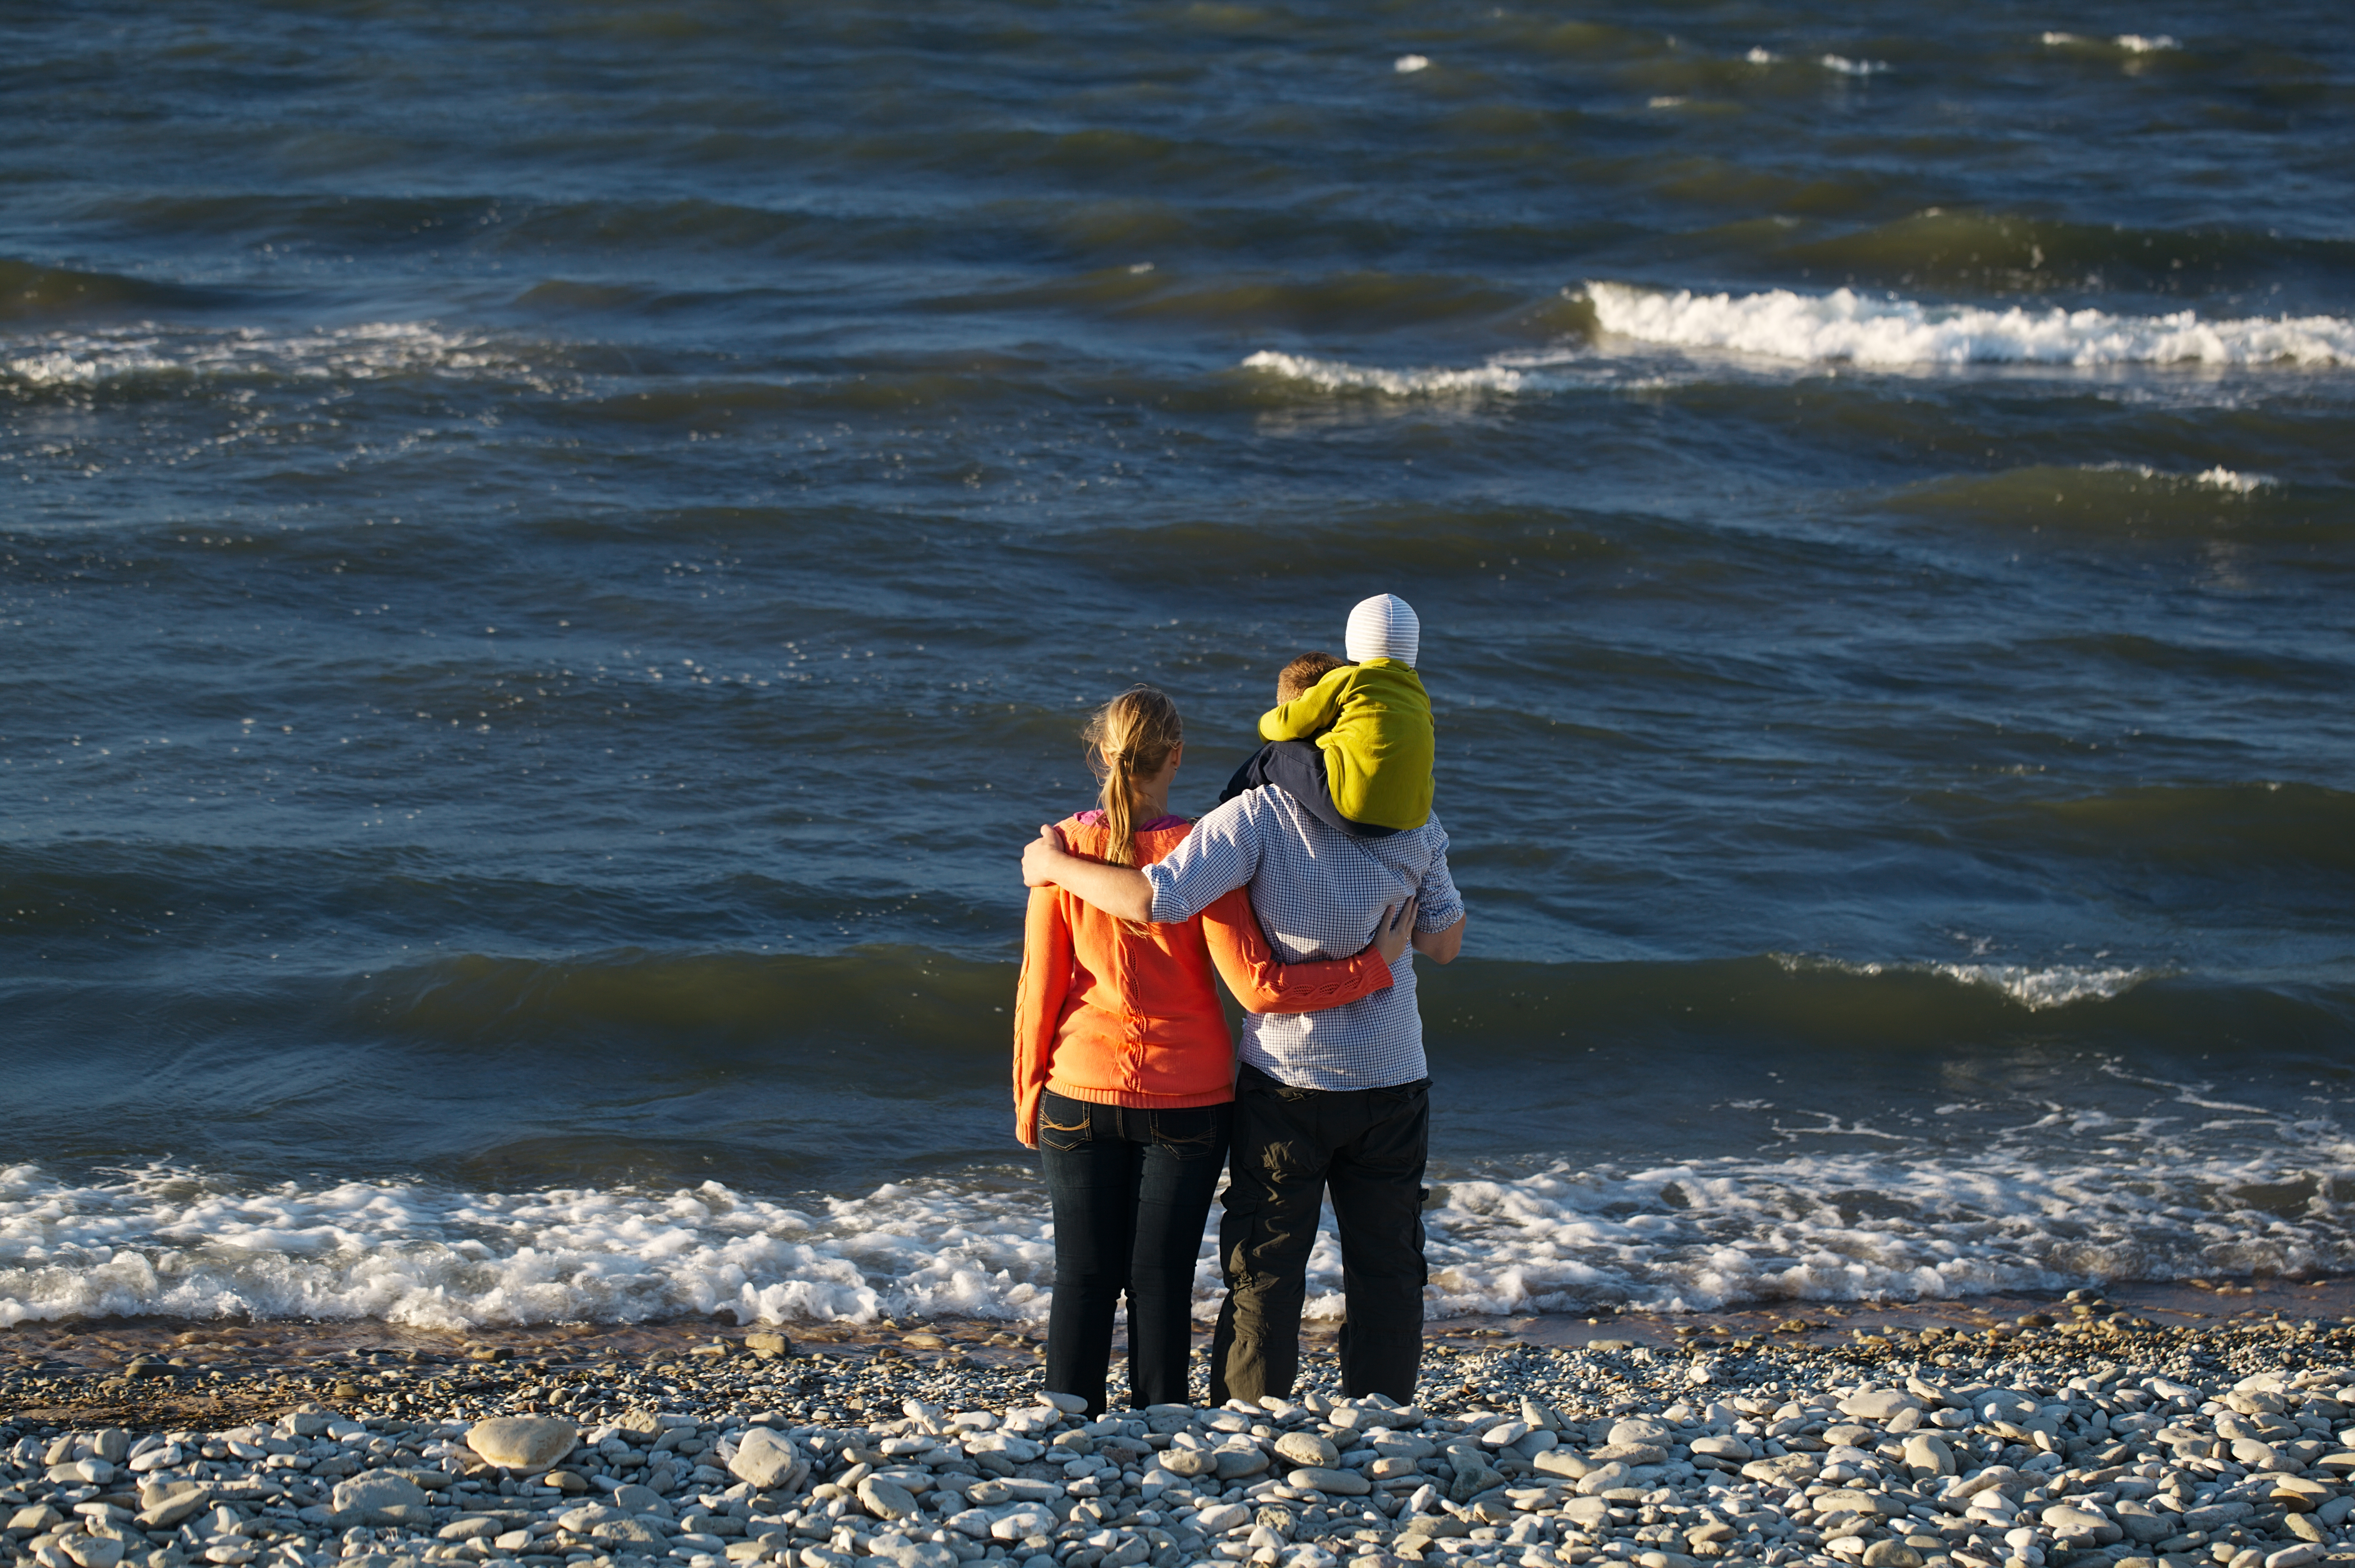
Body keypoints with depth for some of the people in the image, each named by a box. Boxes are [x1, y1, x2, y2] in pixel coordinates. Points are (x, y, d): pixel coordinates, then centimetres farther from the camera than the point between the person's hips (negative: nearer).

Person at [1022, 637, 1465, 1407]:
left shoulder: (1260, 815, -13)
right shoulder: (1416, 825, -3)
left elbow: (1154, 899, -23)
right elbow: (1444, 943, 7)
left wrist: (1053, 865, -9)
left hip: (1286, 1080, -2)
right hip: (1393, 1084, 2)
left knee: (1264, 1275, 5)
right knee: (1387, 1272, 11)